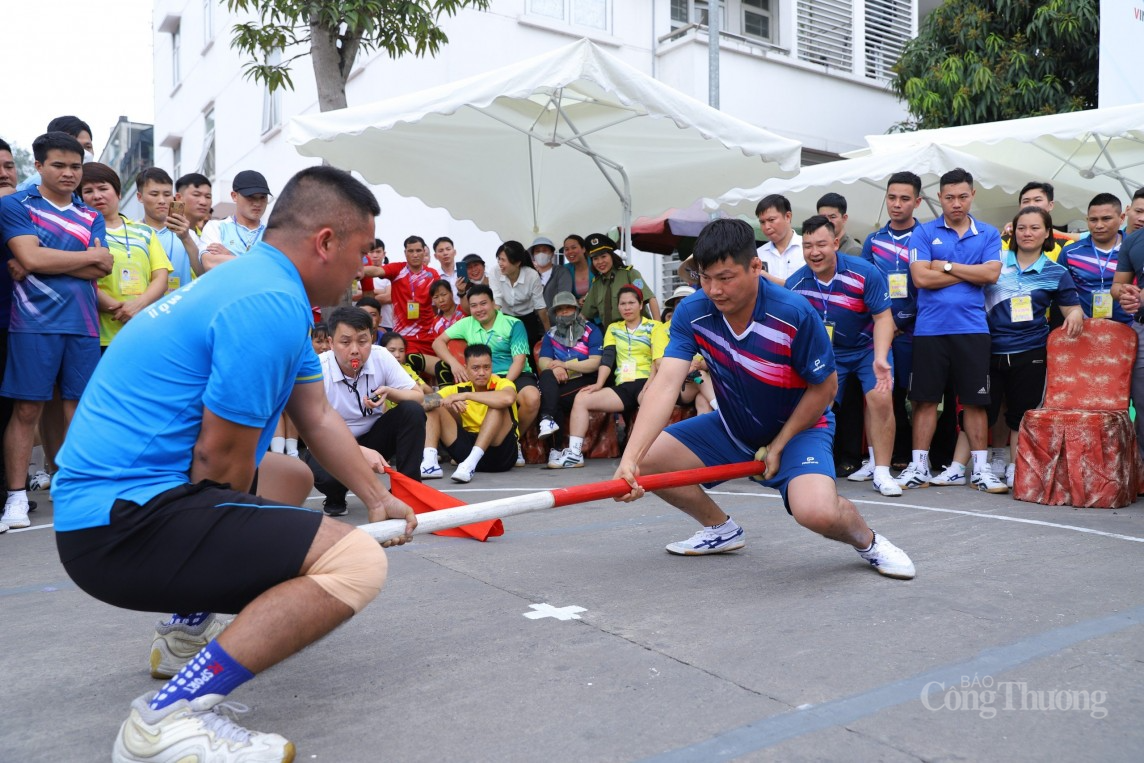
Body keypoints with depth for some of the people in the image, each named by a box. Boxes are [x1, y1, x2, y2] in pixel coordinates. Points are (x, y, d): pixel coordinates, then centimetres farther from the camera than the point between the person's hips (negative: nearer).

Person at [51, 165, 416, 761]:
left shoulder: (264, 286, 13)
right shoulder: (271, 305, -20)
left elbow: (318, 419, 19)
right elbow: (220, 457, -17)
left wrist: (378, 500, 22)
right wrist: (232, 538, 2)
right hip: (120, 525, -11)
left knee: (292, 476, 31)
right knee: (355, 563, -22)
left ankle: (187, 629, 28)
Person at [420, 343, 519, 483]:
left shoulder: (501, 384, -7)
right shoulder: (459, 389, 5)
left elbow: (508, 398, -34)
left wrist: (466, 395, -30)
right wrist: (444, 401, -28)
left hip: (500, 452, -4)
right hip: (469, 445, 4)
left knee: (498, 406, -26)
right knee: (436, 408, -3)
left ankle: (471, 463, -37)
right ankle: (429, 462, -23)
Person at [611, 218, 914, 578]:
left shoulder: (796, 314, -28)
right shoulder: (691, 313, -18)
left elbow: (824, 387, -15)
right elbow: (666, 383, -29)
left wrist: (779, 445, -15)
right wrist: (629, 459, -41)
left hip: (797, 427, -5)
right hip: (731, 426, 5)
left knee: (817, 511, -33)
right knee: (647, 458, -8)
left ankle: (867, 541, 6)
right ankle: (722, 529, 18)